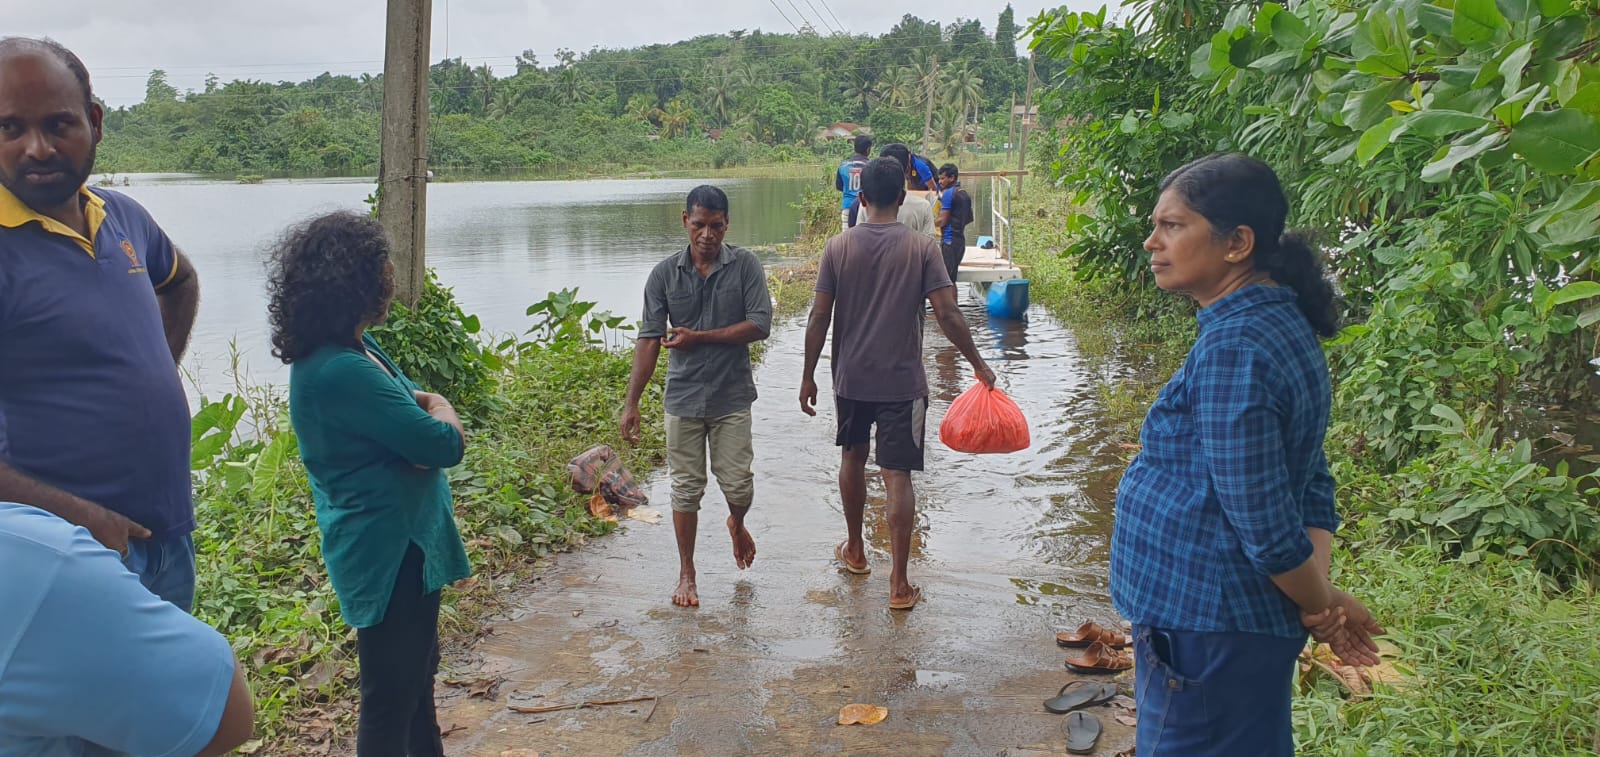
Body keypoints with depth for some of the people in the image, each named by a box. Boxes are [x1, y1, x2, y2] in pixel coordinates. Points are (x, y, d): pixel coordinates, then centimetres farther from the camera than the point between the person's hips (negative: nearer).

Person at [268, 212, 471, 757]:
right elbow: (445, 445, -26)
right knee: (392, 690, 4)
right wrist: (439, 407, -3)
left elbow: (400, 425, 12)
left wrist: (421, 410, -12)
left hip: (400, 540, 10)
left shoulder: (356, 348, 6)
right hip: (388, 550, -10)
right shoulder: (342, 370, -26)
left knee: (417, 671, 24)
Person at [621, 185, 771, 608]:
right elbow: (649, 340, -5)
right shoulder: (665, 274, -2)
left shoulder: (744, 266, -6)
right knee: (686, 489, 8)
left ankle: (737, 524, 39)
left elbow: (760, 325, -13)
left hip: (731, 398, -1)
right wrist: (631, 403, -10)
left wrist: (698, 337, -16)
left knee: (738, 485, 2)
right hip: (682, 398, 1)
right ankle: (687, 573, 24)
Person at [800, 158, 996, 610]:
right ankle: (899, 584, 2)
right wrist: (978, 364, 0)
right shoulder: (921, 248, -8)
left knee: (853, 459, 23)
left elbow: (820, 317, -5)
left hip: (851, 378, 2)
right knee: (898, 477, 1)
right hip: (902, 381, -2)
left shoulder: (839, 247, -4)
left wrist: (808, 376, 4)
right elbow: (947, 315, -12)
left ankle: (855, 549, 38)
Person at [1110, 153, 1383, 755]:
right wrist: (1323, 598, 1)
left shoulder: (1232, 348, -24)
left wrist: (1318, 605, -7)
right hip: (1249, 622, 10)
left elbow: (1263, 519, -23)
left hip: (1203, 633, -10)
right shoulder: (1282, 325, 9)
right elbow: (1312, 485, 11)